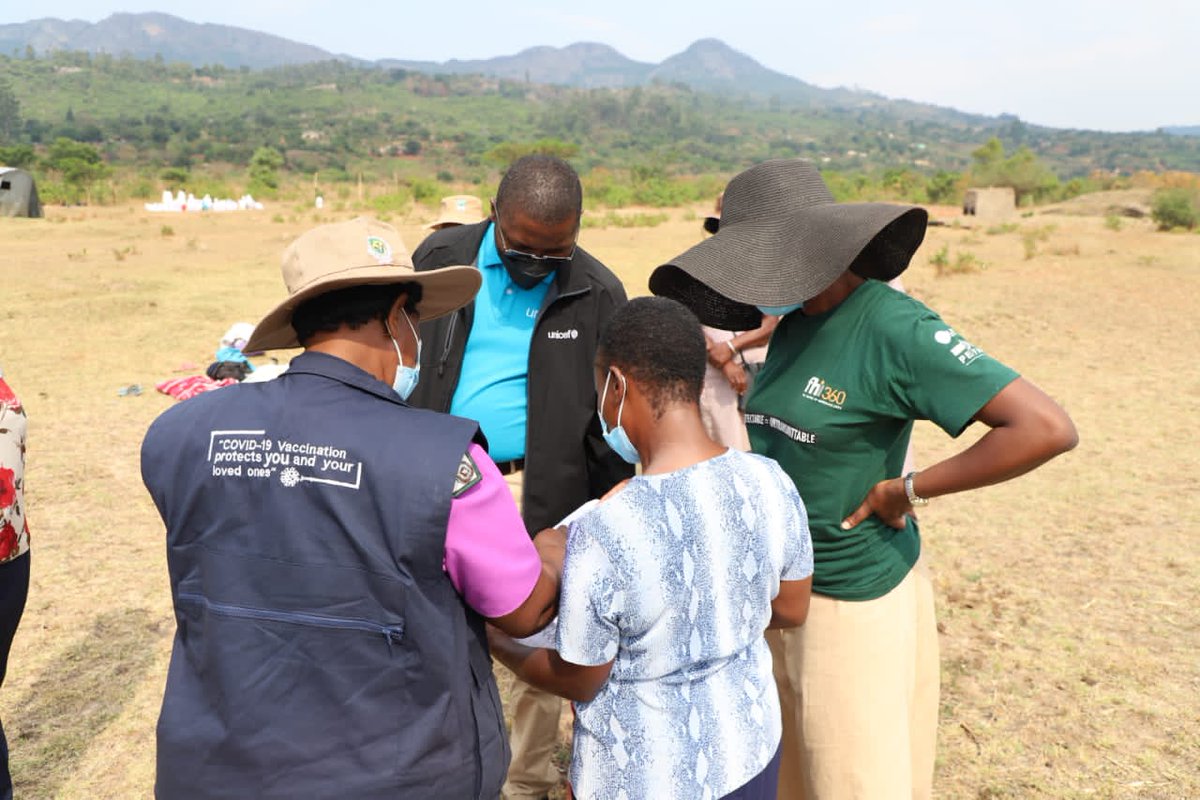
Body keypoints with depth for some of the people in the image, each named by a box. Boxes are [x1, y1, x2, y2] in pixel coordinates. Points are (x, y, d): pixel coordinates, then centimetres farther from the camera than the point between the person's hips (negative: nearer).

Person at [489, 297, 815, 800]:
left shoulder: (602, 534, -30)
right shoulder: (772, 484, -16)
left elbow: (578, 683, -15)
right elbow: (791, 611, 0)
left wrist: (497, 646, 2)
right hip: (750, 750, 5)